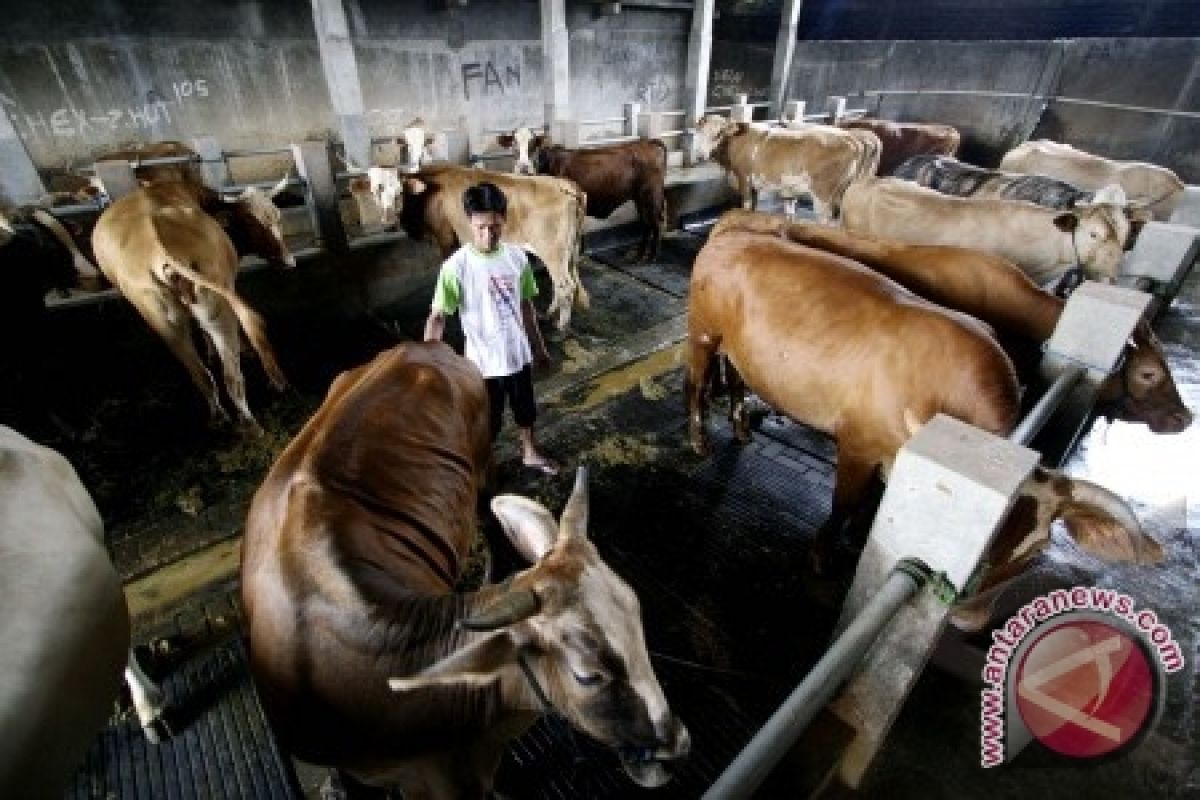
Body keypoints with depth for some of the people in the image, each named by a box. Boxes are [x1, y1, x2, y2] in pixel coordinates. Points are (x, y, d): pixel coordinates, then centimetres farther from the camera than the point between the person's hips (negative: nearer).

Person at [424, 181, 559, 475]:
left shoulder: (517, 257, -6)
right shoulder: (456, 266, -19)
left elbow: (526, 305, 6)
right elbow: (437, 317, -19)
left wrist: (539, 346, 13)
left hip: (518, 354, 4)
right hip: (484, 362, -4)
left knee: (526, 409, 24)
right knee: (487, 423, 14)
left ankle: (530, 453, 50)